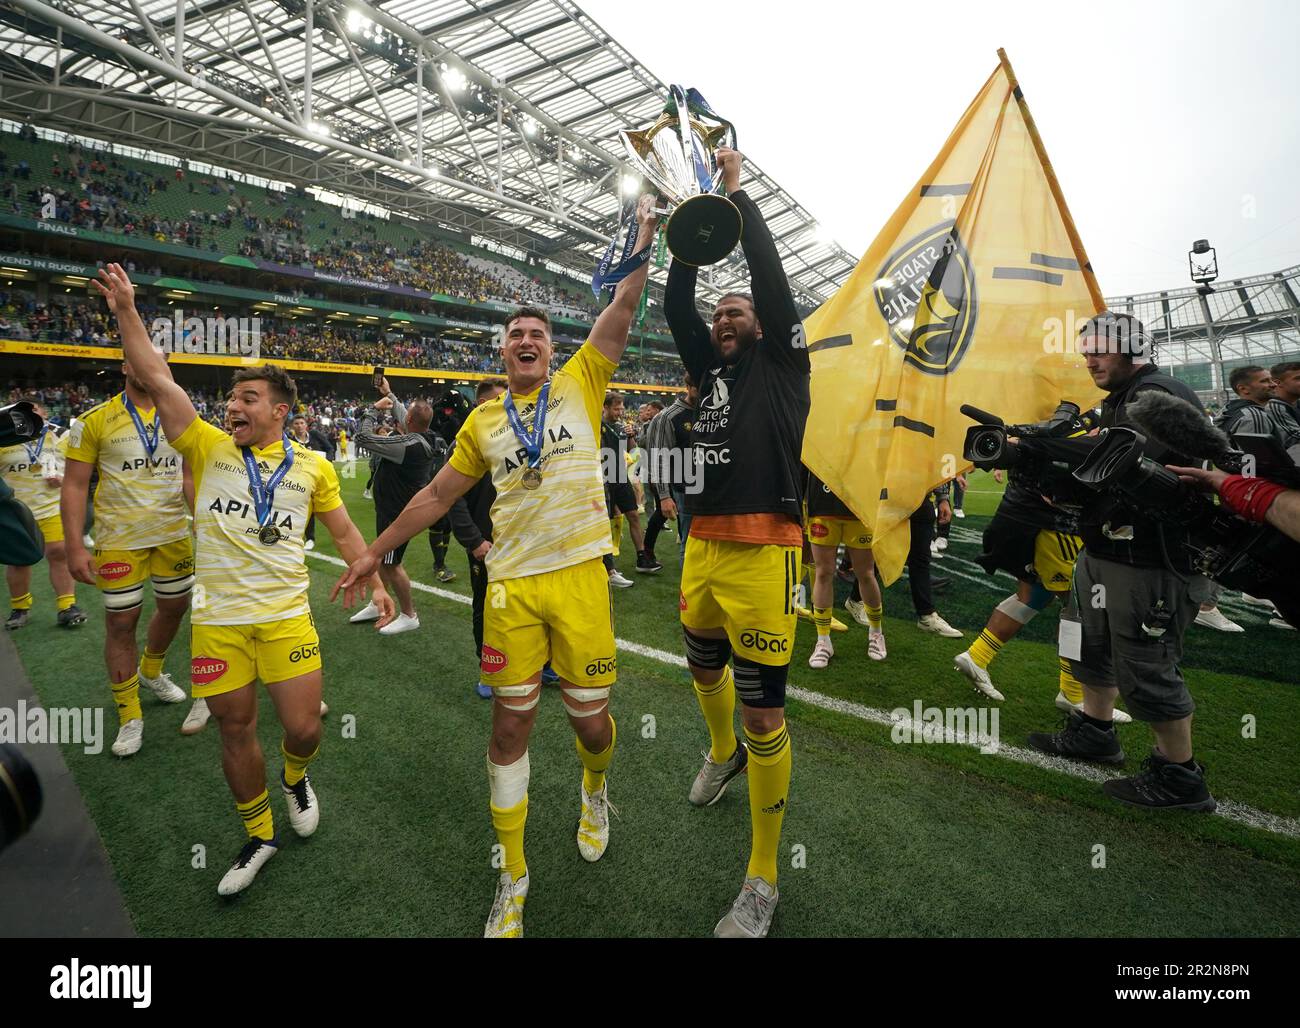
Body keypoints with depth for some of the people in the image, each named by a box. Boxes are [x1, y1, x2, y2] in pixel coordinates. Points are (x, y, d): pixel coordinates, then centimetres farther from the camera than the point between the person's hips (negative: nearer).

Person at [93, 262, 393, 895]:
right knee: (235, 730, 11)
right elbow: (157, 380, 0)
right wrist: (126, 312, -4)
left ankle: (294, 778, 37)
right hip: (217, 620, 1)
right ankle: (258, 836, 33)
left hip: (286, 615, -1)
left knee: (304, 728, -1)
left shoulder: (312, 467, 4)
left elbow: (344, 532, 10)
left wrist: (374, 581, 4)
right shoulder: (208, 448, 5)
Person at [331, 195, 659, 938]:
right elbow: (438, 495, 16)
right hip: (512, 585, 2)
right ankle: (513, 877, 26)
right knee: (511, 725, 7)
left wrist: (645, 237, -3)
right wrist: (376, 551, 19)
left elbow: (624, 309, -1)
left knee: (591, 721, 7)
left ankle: (596, 788, 46)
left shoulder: (579, 385, 6)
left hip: (580, 576, -1)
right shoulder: (483, 421, 11)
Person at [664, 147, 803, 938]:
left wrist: (738, 192, 7)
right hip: (702, 547, 7)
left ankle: (764, 882, 13)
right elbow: (676, 304, 14)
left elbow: (772, 276, -2)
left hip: (761, 552, -7)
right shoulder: (711, 366, 19)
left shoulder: (782, 361, 5)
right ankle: (724, 752, 57)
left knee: (764, 710, -2)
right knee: (704, 668, 24)